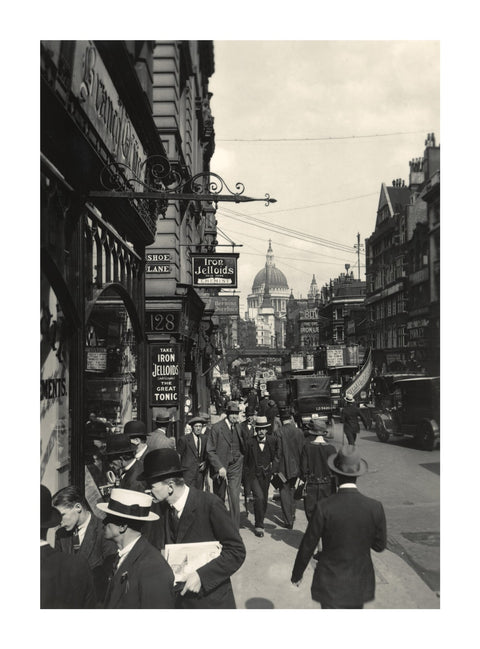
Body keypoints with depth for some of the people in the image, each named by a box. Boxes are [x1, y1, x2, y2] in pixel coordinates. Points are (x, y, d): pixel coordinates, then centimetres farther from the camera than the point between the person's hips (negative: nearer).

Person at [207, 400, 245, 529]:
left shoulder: (239, 427, 4)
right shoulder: (216, 427, -8)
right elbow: (210, 451, -9)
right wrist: (219, 467, -15)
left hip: (235, 467, 2)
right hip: (220, 467, -2)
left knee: (235, 497, -7)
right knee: (219, 499, 11)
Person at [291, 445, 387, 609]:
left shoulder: (324, 508, -21)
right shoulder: (375, 507, -15)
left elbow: (307, 546, -11)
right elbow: (380, 545, -2)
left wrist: (297, 574, 5)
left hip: (330, 584, -3)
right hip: (360, 583, 3)